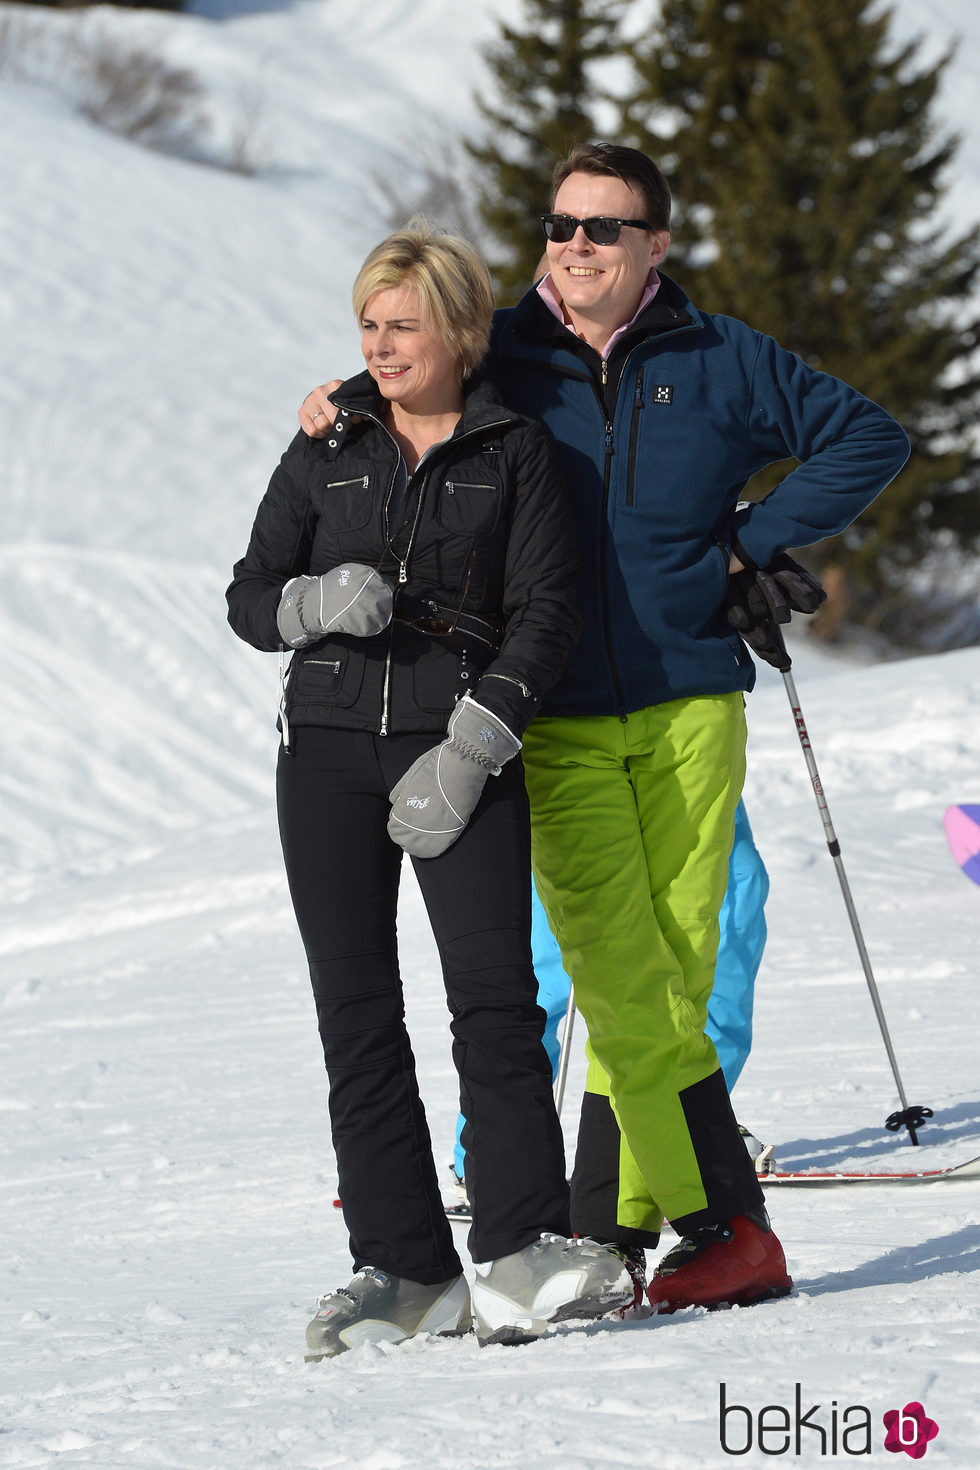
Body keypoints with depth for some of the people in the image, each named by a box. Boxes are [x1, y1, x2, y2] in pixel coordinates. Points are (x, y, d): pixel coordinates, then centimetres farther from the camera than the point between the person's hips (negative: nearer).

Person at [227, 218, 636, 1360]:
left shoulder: (516, 452, 5)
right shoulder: (328, 450, 12)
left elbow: (545, 613, -2)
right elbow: (248, 598, 13)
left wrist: (470, 748, -13)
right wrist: (318, 601, -11)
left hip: (463, 751, -3)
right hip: (329, 746, 3)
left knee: (494, 997, -13)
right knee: (356, 1011, 0)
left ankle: (522, 1254, -14)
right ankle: (403, 1269, 2)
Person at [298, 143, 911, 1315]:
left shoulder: (719, 361, 6)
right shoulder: (500, 357, 7)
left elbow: (867, 440, 12)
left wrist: (750, 541, 4)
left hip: (689, 705, 1)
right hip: (555, 722, -1)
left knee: (677, 976, -1)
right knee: (620, 980, -12)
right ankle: (725, 1229, -11)